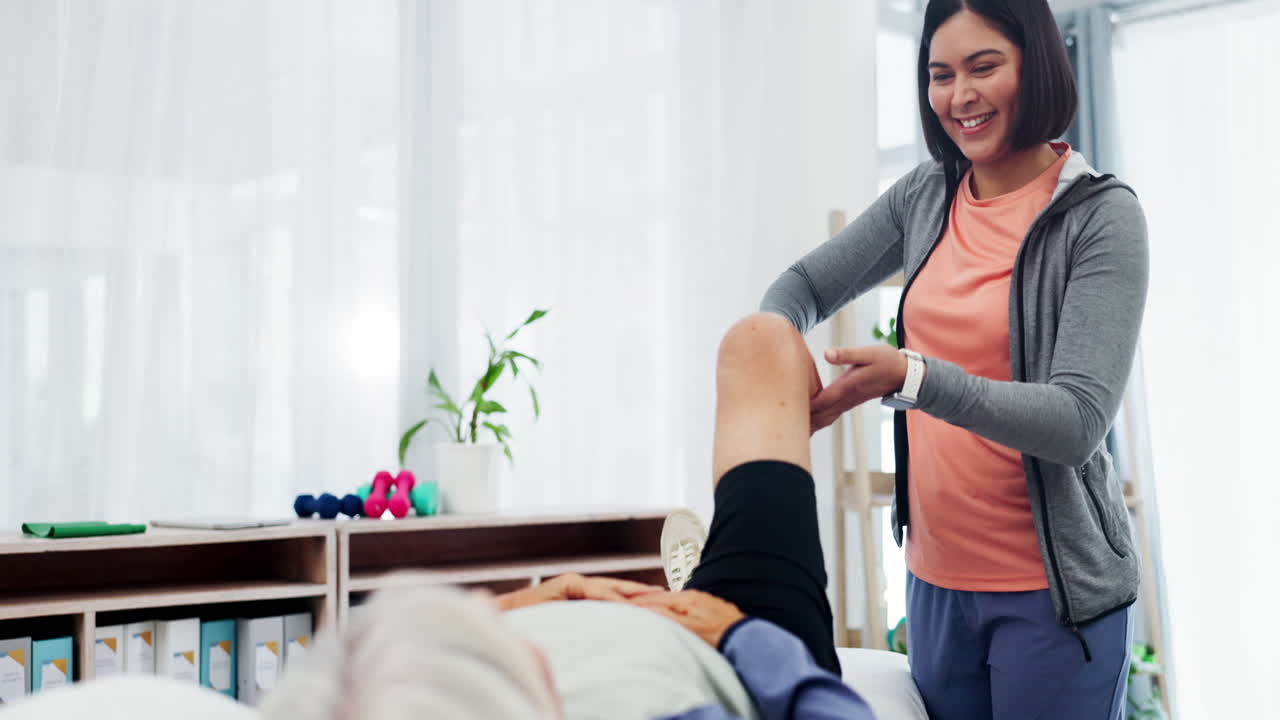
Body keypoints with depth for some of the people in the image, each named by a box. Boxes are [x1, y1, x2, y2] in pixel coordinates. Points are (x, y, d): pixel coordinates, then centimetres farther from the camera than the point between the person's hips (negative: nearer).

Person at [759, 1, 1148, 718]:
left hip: (1052, 588, -5)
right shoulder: (925, 197, 5)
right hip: (935, 578, 5)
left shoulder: (1102, 216, -11)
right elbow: (808, 284, 14)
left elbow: (1079, 423, -20)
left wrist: (910, 377, -32)